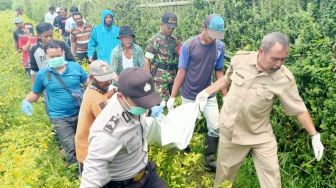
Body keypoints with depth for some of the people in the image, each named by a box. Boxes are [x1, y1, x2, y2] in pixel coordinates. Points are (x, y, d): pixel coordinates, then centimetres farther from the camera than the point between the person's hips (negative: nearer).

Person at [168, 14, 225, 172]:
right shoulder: (188, 46, -15)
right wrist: (172, 97, -10)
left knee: (215, 128, 3)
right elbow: (181, 72, -10)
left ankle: (209, 160, 20)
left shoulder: (219, 46, -6)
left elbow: (219, 72, 3)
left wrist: (226, 96, 4)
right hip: (189, 96, -3)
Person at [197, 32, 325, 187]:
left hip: (261, 134, -1)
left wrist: (315, 136, -9)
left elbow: (299, 109, -10)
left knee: (271, 174, 5)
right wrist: (206, 92, 6)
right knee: (225, 170, 17)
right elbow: (227, 79, 7)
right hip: (231, 129, 1)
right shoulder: (240, 59, -13)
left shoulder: (285, 78, -19)